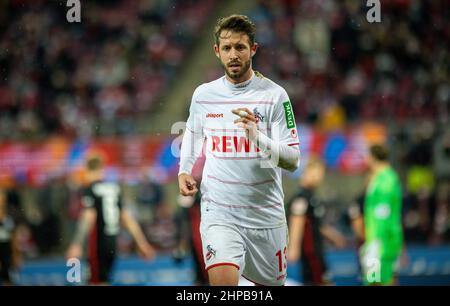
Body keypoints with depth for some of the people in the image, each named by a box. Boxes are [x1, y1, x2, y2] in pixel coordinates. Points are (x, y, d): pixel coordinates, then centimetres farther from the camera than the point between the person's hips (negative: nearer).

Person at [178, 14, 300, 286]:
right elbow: (191, 139, 25)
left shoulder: (275, 95, -5)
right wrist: (184, 172, 7)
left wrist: (258, 137, -25)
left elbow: (293, 161, -9)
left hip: (266, 215, 0)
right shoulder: (203, 95, 5)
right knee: (223, 280, -23)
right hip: (219, 213, 0)